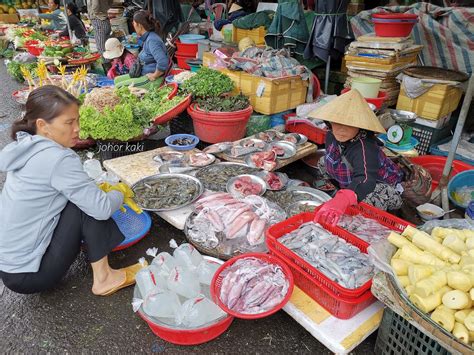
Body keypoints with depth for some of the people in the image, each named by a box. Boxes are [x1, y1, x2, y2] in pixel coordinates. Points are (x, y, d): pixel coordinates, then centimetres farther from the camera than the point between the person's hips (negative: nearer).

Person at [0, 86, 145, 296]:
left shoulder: (29, 147, 3)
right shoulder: (57, 159, -23)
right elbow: (102, 209, -22)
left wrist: (110, 192, 2)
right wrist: (121, 191, -2)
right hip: (28, 274, -8)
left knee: (85, 197, 9)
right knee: (91, 207, -12)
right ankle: (103, 278, -2)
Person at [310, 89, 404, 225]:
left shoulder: (365, 148, -38)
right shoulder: (332, 136, -15)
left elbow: (365, 179, -56)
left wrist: (342, 200, -76)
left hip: (383, 184, -7)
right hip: (351, 182, 7)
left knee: (367, 200, -34)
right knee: (324, 162, -3)